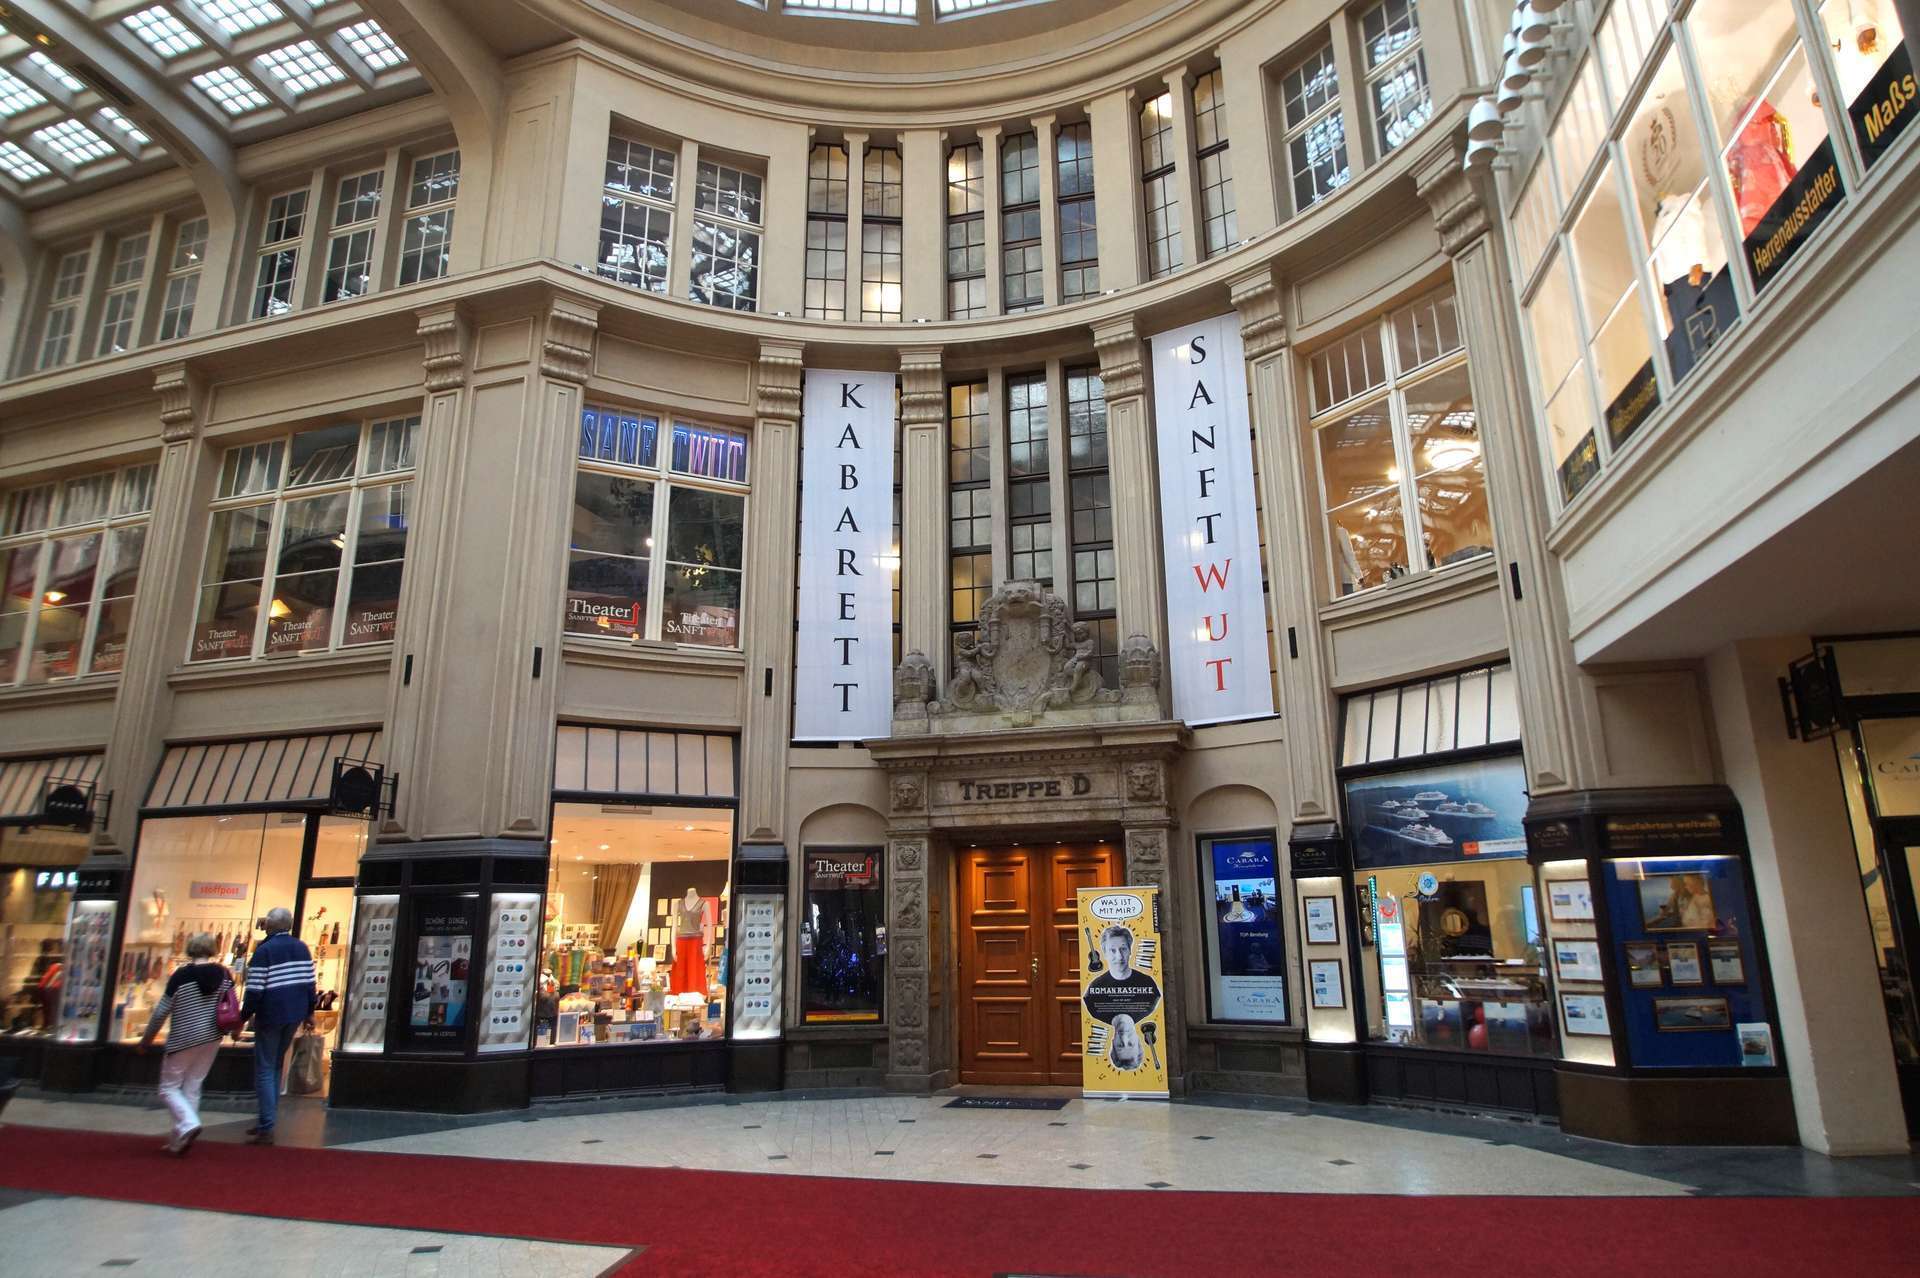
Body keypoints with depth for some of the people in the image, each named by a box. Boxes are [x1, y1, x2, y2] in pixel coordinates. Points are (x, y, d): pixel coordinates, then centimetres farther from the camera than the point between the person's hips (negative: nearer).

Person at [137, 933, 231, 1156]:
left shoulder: (181, 975, -14)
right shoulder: (224, 974, 0)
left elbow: (162, 1011, -8)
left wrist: (146, 1039, 5)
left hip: (184, 1039, -5)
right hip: (212, 1038, 5)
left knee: (169, 1087, 8)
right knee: (193, 1087, 13)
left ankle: (188, 1124, -14)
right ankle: (179, 1140, 15)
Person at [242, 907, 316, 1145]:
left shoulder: (264, 951, -12)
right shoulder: (302, 948, 7)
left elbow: (254, 990, -15)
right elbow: (310, 984, 9)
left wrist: (244, 1017, -4)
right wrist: (309, 1012, 17)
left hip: (270, 1016, -6)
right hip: (295, 1015, 6)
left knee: (265, 1070, -1)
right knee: (277, 1066, 18)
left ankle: (267, 1128, -4)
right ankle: (268, 1120, 23)